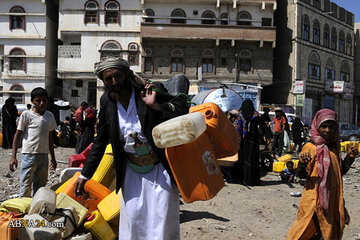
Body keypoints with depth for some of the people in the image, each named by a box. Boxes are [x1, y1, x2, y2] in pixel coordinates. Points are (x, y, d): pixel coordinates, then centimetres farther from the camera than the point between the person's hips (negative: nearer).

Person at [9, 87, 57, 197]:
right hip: (29, 155, -5)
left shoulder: (50, 116, 9)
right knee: (25, 188, -5)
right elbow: (18, 135, -1)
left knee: (40, 186, 11)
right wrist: (13, 157, -6)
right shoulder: (26, 114, -4)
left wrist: (53, 158, 18)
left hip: (44, 155, 5)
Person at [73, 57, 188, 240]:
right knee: (132, 220, 9)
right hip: (132, 171, 4)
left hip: (159, 168, -3)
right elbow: (100, 141, 9)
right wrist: (84, 175, 10)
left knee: (162, 223, 0)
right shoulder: (107, 101, 0)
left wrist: (156, 106, -27)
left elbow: (182, 108, -13)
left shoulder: (151, 91, -13)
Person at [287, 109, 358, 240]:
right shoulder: (310, 147, -12)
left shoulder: (334, 148, 7)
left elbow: (340, 171, 17)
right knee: (309, 229, 3)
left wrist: (349, 157, 3)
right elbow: (301, 175, -12)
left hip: (333, 198, 6)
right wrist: (302, 163, -32)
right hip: (314, 199, -6)